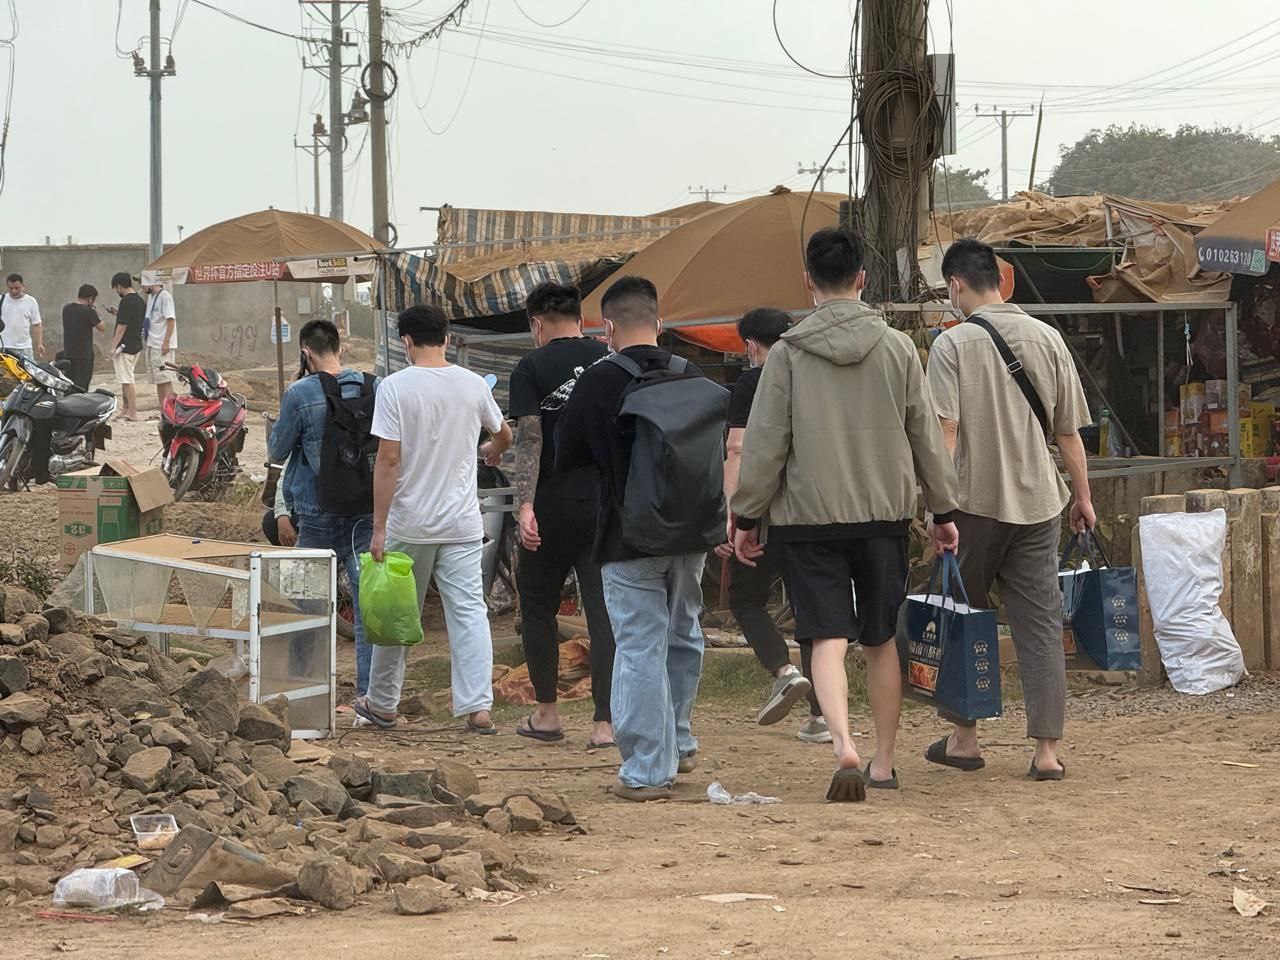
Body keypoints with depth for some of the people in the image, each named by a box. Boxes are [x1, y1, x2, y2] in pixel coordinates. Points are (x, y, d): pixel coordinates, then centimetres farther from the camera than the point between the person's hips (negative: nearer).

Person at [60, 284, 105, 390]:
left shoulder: (66, 309, 6)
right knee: (82, 385, -2)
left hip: (68, 353, 6)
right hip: (84, 354, -6)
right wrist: (96, 314, 6)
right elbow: (102, 327, -10)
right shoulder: (88, 311, -15)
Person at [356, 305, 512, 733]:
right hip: (462, 525, 2)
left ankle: (381, 704, 21)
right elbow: (504, 435, 21)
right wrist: (491, 451, 46)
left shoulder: (396, 387, -10)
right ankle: (478, 707, -7)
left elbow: (388, 460, -14)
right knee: (469, 613, 1)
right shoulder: (473, 385, 2)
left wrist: (379, 528, -11)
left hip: (409, 525, -2)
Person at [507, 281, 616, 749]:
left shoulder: (531, 368, -3)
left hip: (552, 509, -3)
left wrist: (525, 505, -15)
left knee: (537, 608, 14)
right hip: (607, 506, 3)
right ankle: (604, 723, -6)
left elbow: (529, 440, -12)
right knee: (604, 613, 0)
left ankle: (546, 714, 17)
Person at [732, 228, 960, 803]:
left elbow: (764, 444, -4)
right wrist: (943, 511, 17)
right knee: (881, 641, 13)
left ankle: (843, 745, -26)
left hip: (810, 517, -2)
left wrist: (747, 518, 6)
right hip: (885, 514, 2)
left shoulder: (787, 354, -5)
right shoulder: (897, 348, 1)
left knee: (827, 640, -4)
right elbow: (926, 435, 6)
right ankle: (884, 762, 20)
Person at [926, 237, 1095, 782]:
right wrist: (1083, 498, 17)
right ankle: (1047, 749, -2)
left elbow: (946, 431, -14)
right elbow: (1069, 431, 8)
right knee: (1041, 625, 3)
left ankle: (963, 738, 20)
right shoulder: (1046, 339, 5)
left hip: (975, 501, -3)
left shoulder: (953, 344, -6)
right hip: (1038, 502, 3)